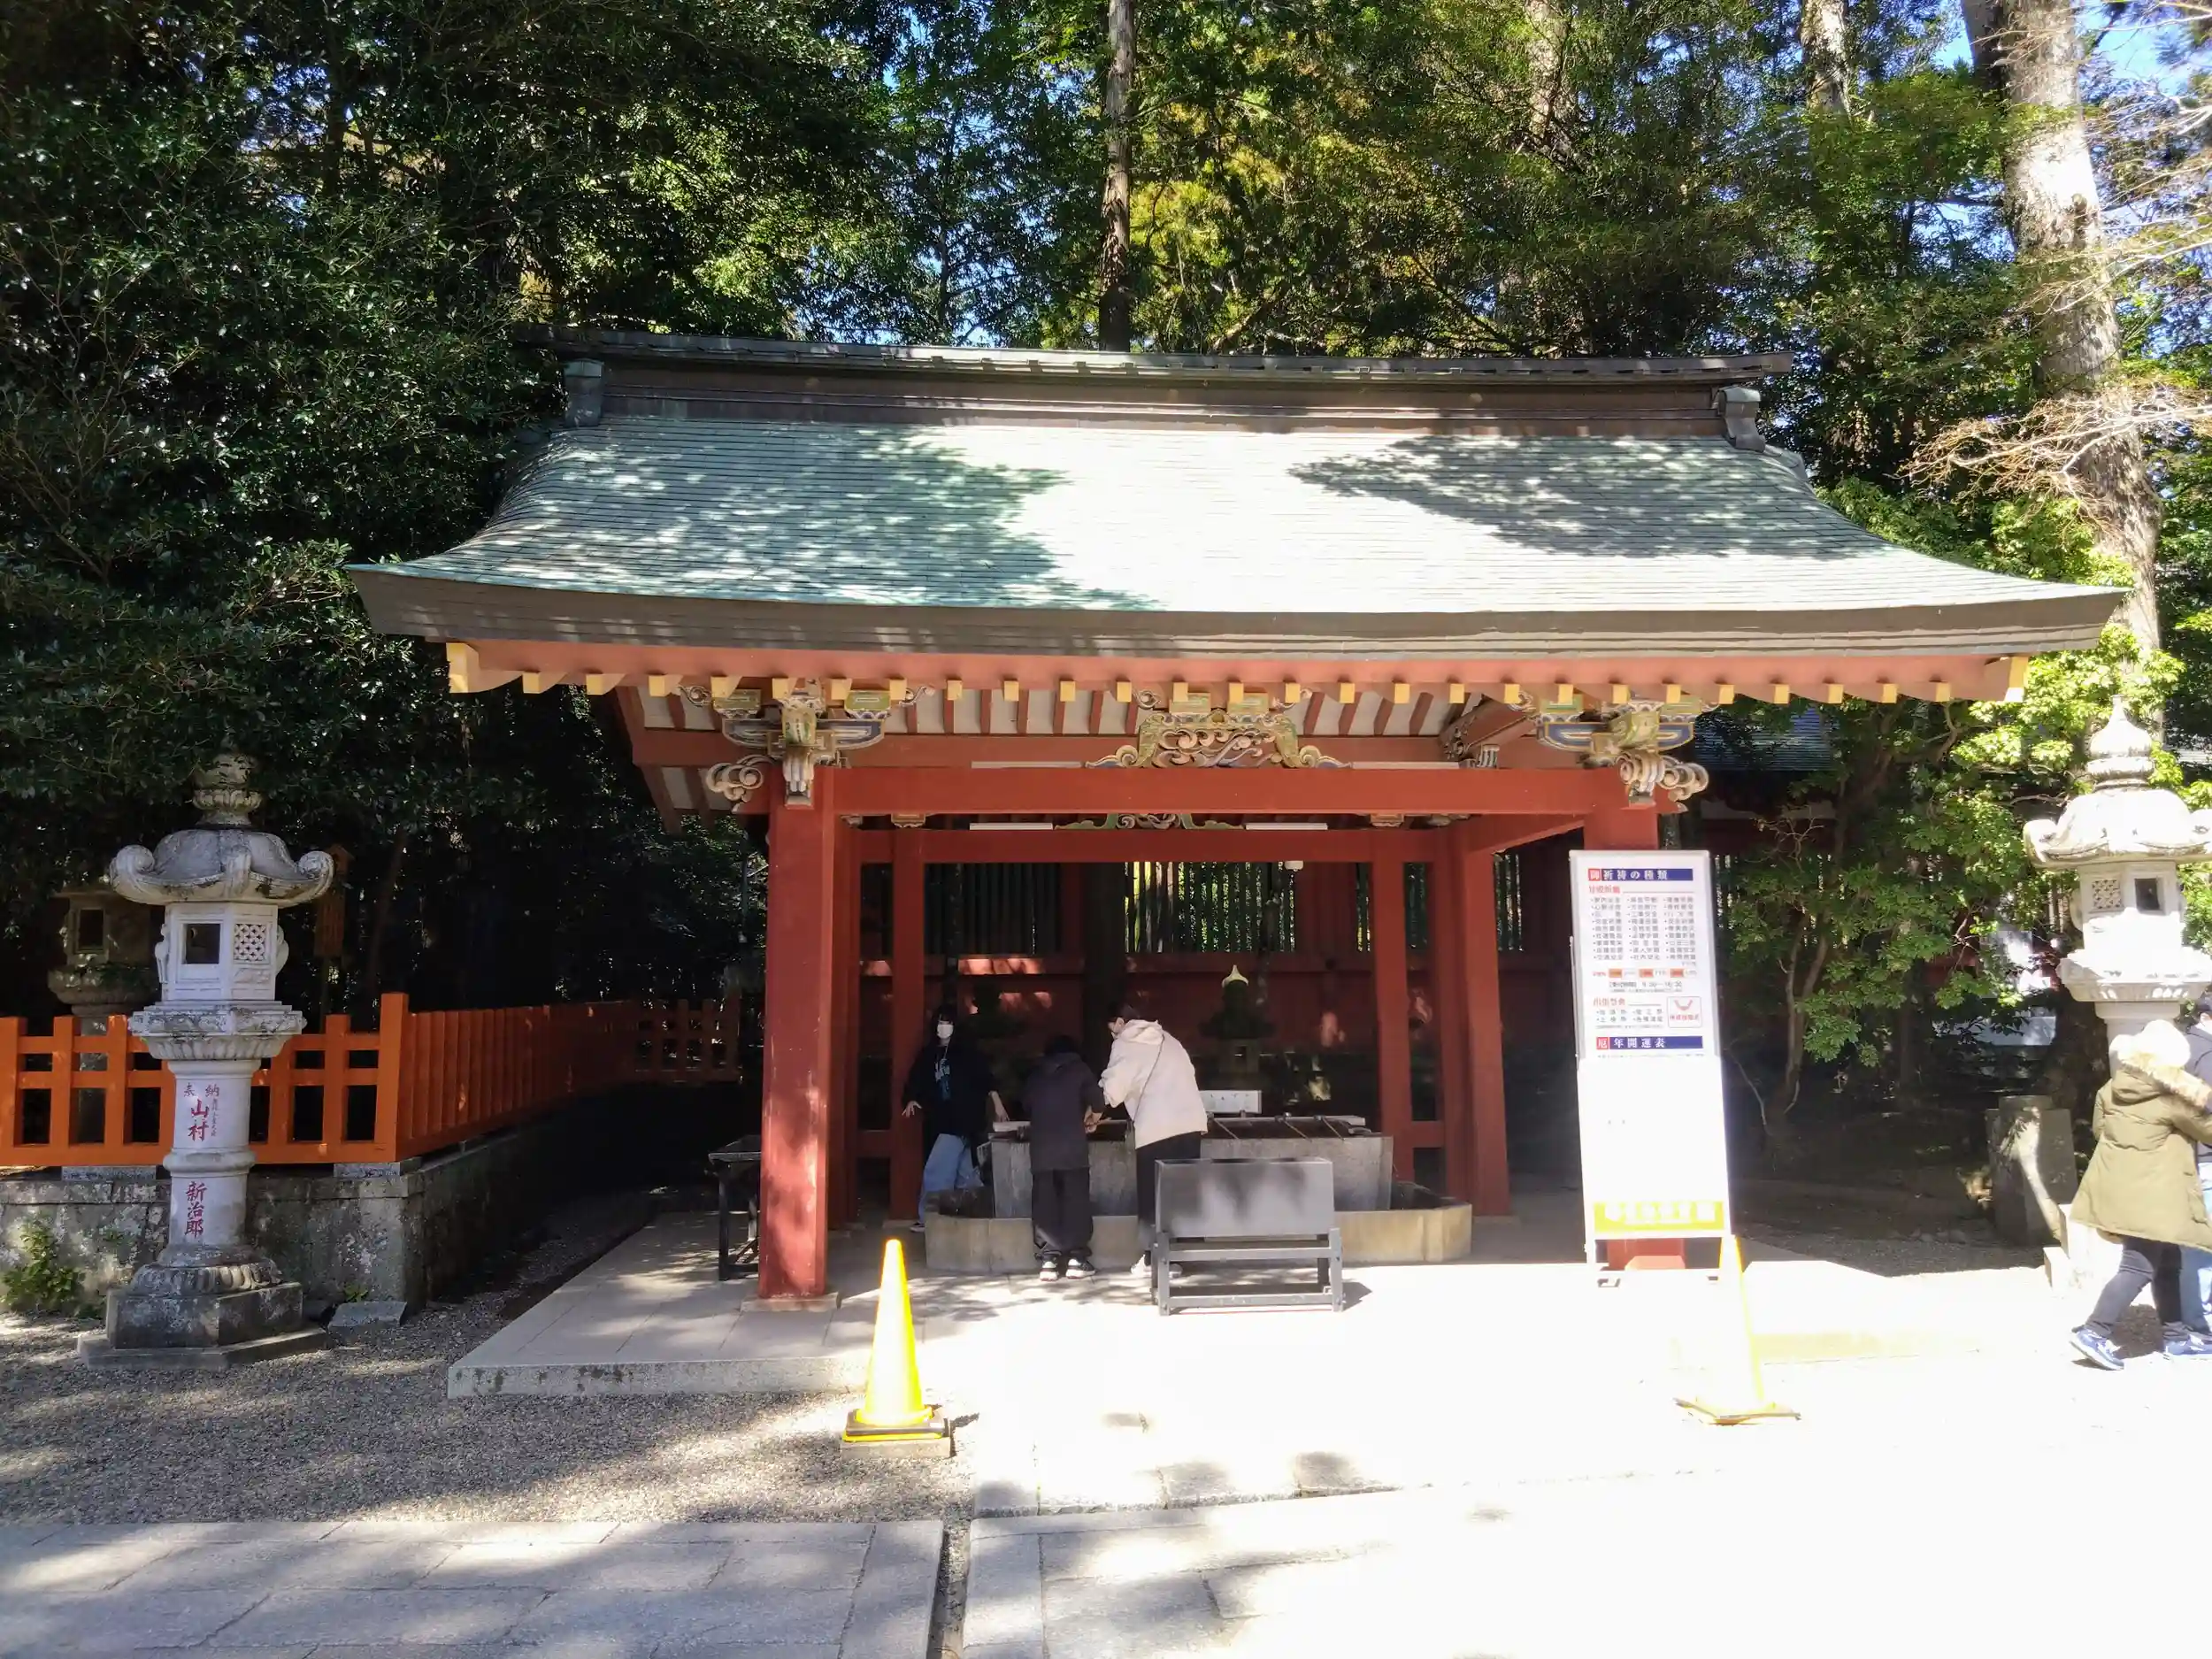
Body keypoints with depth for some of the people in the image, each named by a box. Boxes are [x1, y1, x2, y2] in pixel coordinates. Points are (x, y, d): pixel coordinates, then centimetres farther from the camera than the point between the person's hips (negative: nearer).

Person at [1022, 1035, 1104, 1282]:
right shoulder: (1079, 1069, 10)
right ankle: (1076, 1259, 0)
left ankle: (1048, 1260, 0)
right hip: (1072, 1146, -2)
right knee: (1076, 1202, 2)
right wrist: (1090, 1120, 27)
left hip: (1041, 1148, 2)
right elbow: (1097, 1103, 8)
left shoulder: (1035, 1075, 17)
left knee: (1044, 1204, 4)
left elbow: (1026, 1105, 19)